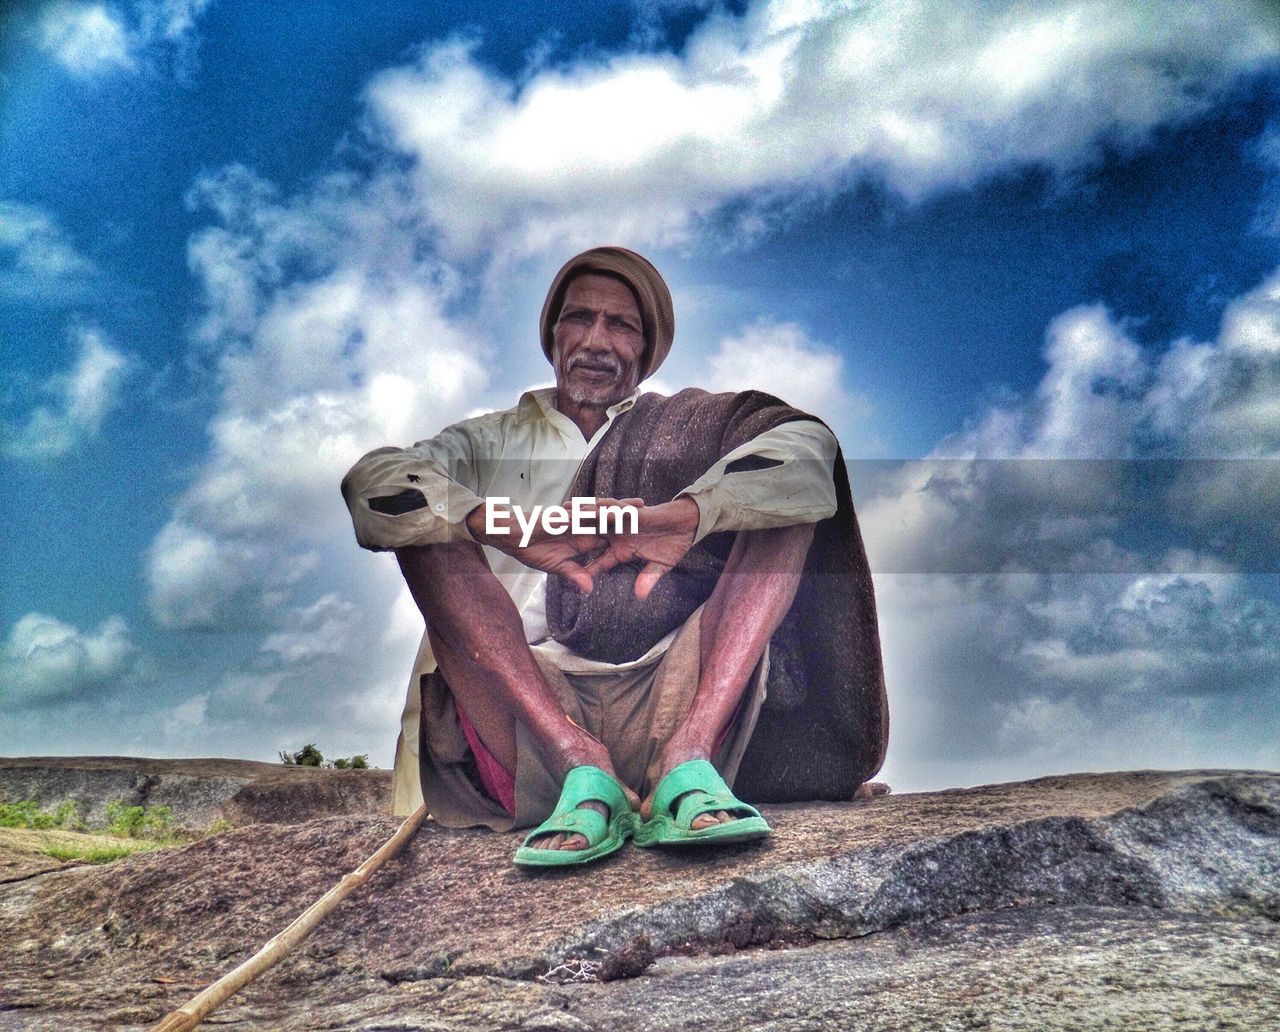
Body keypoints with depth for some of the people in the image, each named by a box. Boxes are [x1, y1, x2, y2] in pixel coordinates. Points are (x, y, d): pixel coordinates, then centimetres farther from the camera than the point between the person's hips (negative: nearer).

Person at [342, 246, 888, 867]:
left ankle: (686, 765, -28)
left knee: (783, 496, -8)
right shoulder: (494, 442, 21)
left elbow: (811, 449, -4)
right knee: (431, 522, -12)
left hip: (669, 710, 0)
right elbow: (371, 484, -1)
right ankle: (585, 777, -27)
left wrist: (687, 514, -23)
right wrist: (510, 530, -20)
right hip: (528, 723, 1)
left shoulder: (685, 429, 19)